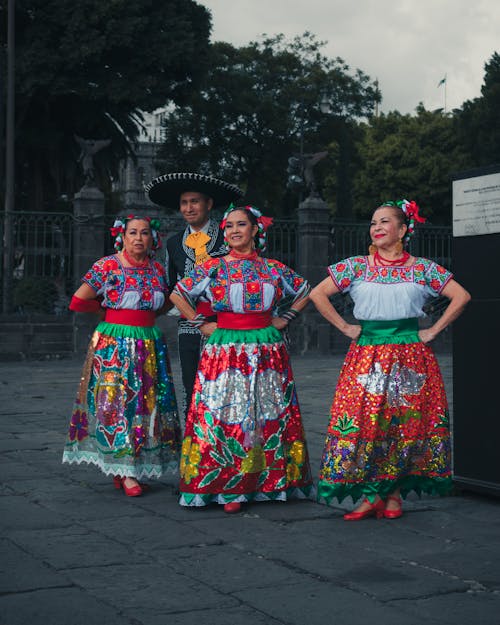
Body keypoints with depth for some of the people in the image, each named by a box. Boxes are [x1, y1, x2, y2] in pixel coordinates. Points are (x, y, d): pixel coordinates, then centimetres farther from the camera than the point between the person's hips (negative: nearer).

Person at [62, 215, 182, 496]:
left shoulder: (157, 269, 8)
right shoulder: (107, 266, -5)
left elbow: (166, 303, 24)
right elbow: (77, 302, -5)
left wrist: (143, 314, 10)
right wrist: (108, 310, 4)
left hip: (149, 344, 5)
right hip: (114, 344, -4)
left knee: (147, 402, 3)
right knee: (117, 402, -6)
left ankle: (137, 466, 12)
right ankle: (124, 472, -2)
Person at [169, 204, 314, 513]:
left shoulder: (274, 268, 6)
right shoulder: (213, 267, 2)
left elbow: (305, 292, 19)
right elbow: (178, 294, 7)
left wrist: (285, 319, 9)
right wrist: (201, 324, 2)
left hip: (267, 348, 2)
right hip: (225, 348, -2)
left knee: (270, 415, 4)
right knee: (226, 416, -4)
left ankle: (269, 479, 14)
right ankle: (230, 487, 1)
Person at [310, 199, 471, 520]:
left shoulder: (423, 268, 3)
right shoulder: (355, 266, 3)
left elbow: (461, 296, 4)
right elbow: (318, 294, 3)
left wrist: (433, 331, -1)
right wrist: (345, 327, 0)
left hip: (411, 357, 0)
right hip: (367, 356, 0)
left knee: (408, 422, 0)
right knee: (364, 420, -6)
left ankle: (395, 493, 12)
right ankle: (370, 495, 2)